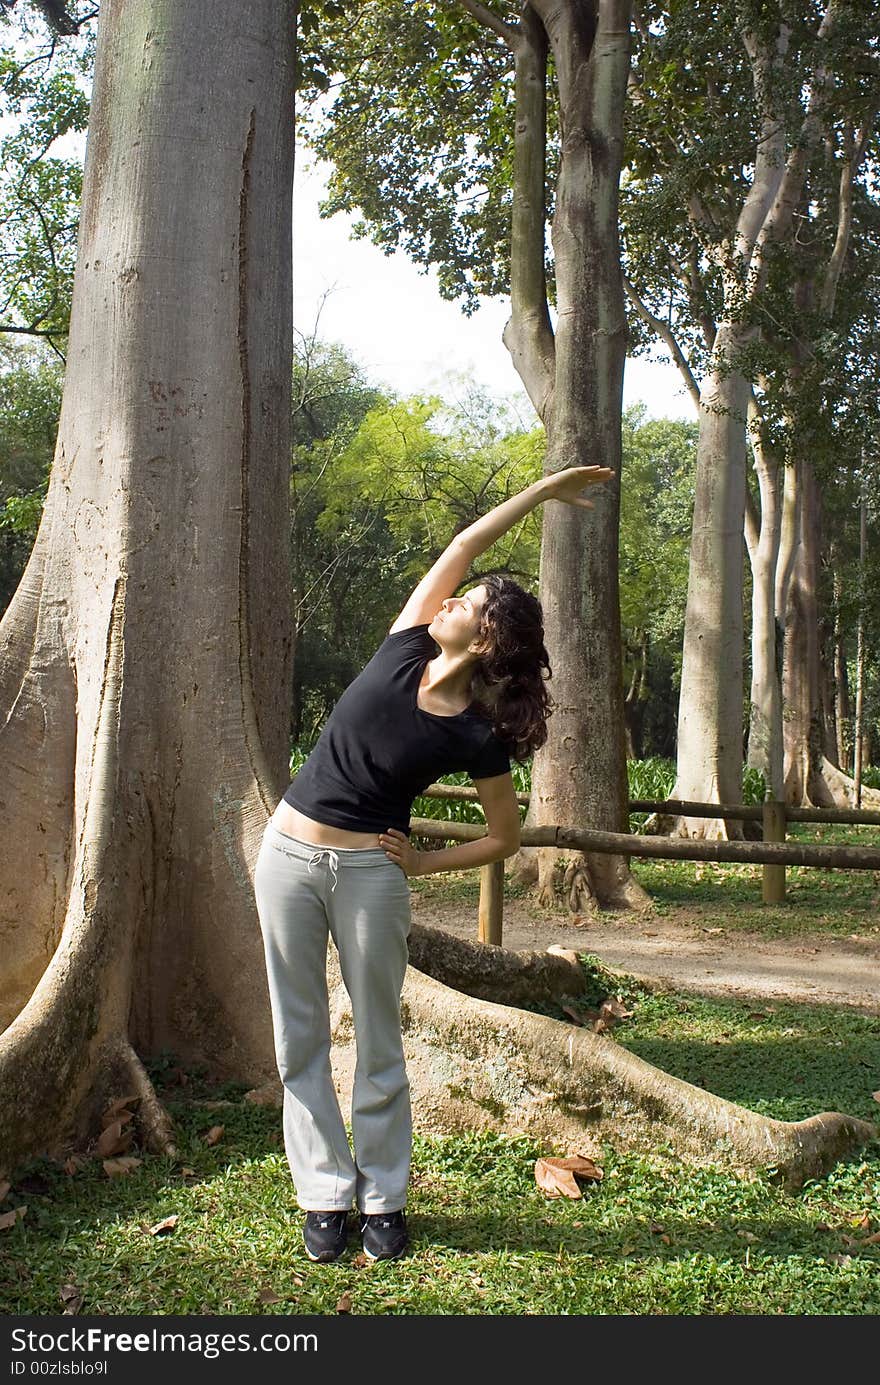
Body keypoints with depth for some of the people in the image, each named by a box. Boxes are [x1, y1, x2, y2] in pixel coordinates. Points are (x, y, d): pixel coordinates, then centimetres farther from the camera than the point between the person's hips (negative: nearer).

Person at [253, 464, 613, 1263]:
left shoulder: (478, 736, -12)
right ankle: (325, 1195, 20)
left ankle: (382, 1199, 22)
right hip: (290, 853, 4)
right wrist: (543, 489, 0)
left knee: (378, 1043, 7)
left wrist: (423, 864, -4)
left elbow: (507, 837, -2)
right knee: (302, 1040, 8)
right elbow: (464, 545, -2)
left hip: (371, 872, -4)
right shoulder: (405, 651, -4)